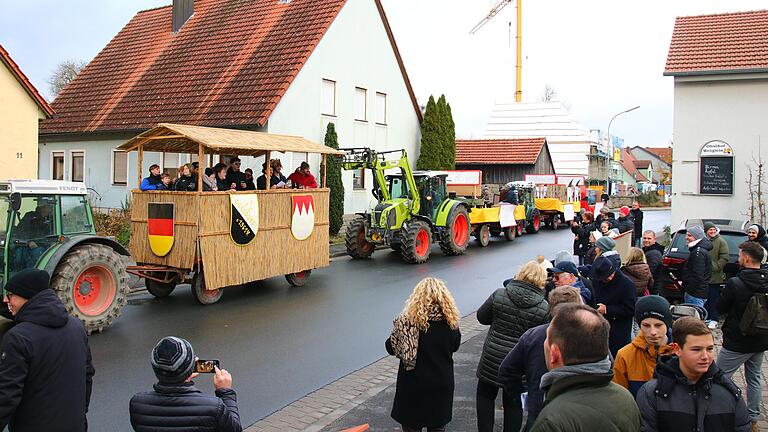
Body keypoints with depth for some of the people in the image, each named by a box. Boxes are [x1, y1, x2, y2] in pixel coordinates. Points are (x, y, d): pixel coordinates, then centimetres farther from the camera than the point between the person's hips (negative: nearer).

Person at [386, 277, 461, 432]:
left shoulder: (408, 320, -19)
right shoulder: (451, 321, -10)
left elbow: (391, 348, -8)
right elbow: (455, 346, 7)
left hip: (413, 385, -3)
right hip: (442, 384, 3)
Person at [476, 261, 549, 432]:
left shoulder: (499, 294, -11)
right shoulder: (544, 307, -12)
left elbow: (481, 317, 0)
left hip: (492, 357, 0)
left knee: (485, 395, 20)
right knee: (513, 403, 18)